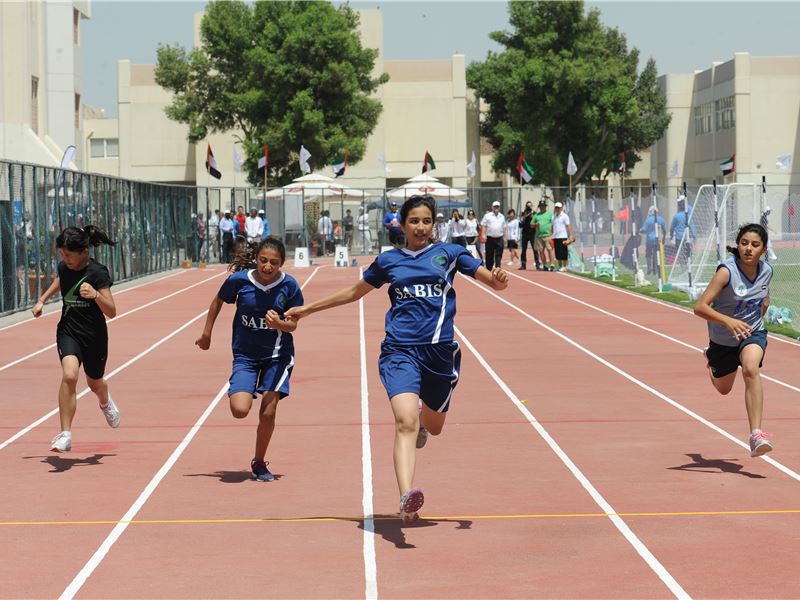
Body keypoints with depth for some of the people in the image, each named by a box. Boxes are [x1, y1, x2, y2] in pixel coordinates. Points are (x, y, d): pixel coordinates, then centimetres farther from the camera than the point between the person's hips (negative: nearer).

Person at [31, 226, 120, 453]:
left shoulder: (97, 273, -19)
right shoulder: (63, 267, -4)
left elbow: (111, 312, -23)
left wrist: (95, 295, -40)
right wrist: (42, 300, 20)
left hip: (94, 336, -2)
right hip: (68, 331, 2)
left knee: (94, 383, 20)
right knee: (69, 376, -24)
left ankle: (106, 403, 60)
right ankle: (65, 436, -23)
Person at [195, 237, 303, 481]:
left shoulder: (289, 286, -13)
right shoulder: (239, 280, -13)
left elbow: (293, 324, -7)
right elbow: (218, 302, 7)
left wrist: (279, 324, -30)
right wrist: (206, 334, 13)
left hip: (277, 355, 0)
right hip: (245, 354, 0)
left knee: (268, 412, -8)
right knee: (240, 410, -17)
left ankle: (259, 463, 16)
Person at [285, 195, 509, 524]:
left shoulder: (449, 253, 9)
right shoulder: (388, 260, 12)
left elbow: (492, 280, 5)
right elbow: (355, 292, 26)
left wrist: (498, 279, -21)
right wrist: (308, 308, 29)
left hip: (440, 351, 1)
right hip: (400, 350, -1)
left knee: (432, 426, 17)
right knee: (405, 422, -23)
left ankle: (421, 418, 57)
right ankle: (407, 497, -38)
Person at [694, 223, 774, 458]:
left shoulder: (766, 271, -11)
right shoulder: (727, 271, -26)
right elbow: (700, 307, -34)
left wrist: (759, 315, 7)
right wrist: (729, 321, -47)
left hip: (752, 333, 1)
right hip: (723, 339, -1)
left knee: (751, 369, -32)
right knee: (723, 388, 21)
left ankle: (756, 435, -35)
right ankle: (711, 359, 60)